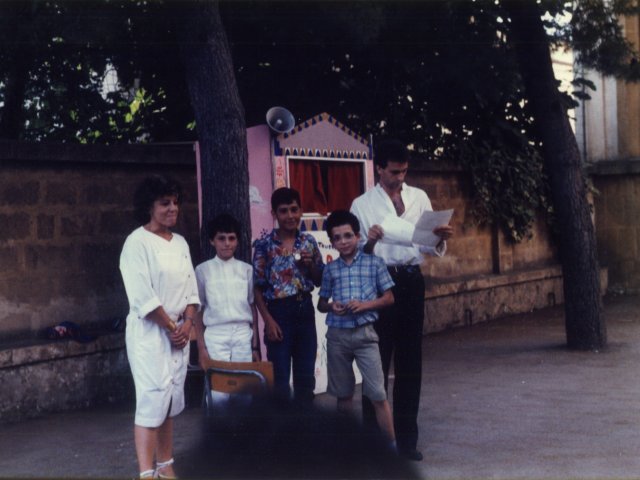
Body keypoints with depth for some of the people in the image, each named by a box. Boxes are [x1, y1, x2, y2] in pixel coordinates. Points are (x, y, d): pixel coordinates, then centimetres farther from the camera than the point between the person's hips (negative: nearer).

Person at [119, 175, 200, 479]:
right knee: (153, 399, -12)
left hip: (179, 331, 7)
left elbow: (190, 288, 11)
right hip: (149, 331, -7)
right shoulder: (137, 242, -9)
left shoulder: (180, 243, 12)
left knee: (171, 399, 9)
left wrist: (187, 324, -2)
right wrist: (170, 326, -12)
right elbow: (143, 295, -15)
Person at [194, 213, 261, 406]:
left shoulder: (246, 269, 8)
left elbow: (252, 307, 10)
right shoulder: (203, 270, 2)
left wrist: (256, 346, 8)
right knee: (218, 394, -6)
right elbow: (198, 309, 4)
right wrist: (201, 347, -1)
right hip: (215, 336, -2)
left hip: (243, 335, 2)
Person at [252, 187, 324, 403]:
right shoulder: (265, 244, -5)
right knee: (280, 378, 2)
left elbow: (320, 281, 12)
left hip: (305, 310, 4)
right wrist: (268, 320, -12)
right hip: (279, 312, -3)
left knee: (306, 376, 11)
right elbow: (258, 287, -5)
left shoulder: (309, 242, 5)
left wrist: (310, 265, -8)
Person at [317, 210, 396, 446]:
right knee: (344, 394, 12)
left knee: (378, 394, -5)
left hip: (365, 333, -3)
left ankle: (392, 445, 4)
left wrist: (365, 305, -14)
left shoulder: (374, 263, -1)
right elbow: (321, 303, 13)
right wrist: (331, 307, -9)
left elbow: (389, 298, 2)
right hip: (337, 334, 3)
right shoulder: (330, 269, 6)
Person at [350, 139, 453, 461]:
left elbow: (431, 248, 8)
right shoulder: (362, 204, 1)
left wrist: (440, 238, -13)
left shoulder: (419, 198, 8)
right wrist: (369, 243, -23)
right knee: (378, 363, 2)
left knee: (410, 363, 8)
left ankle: (407, 438, 19)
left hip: (412, 281, 3)